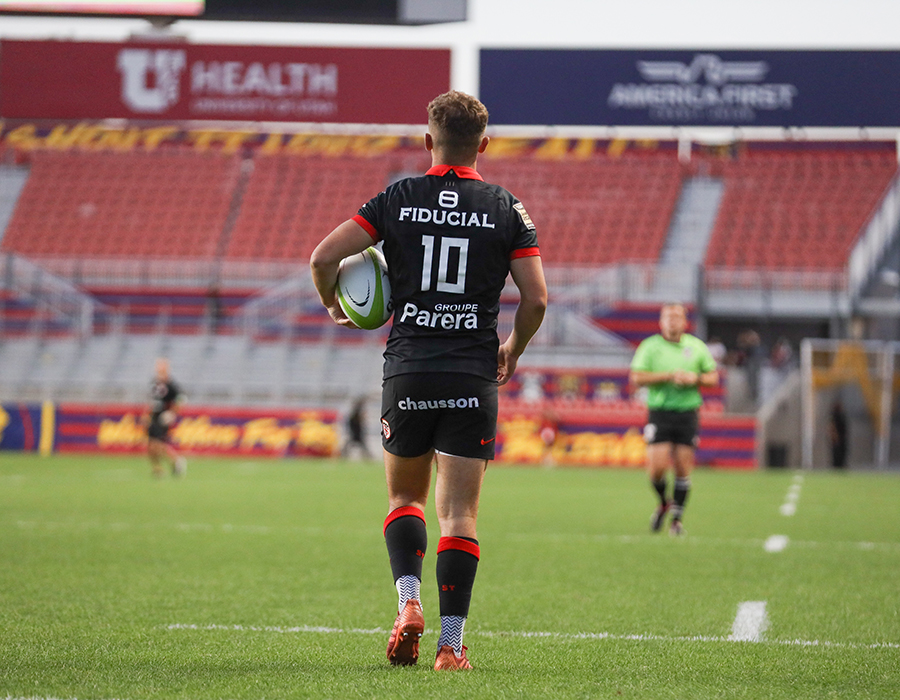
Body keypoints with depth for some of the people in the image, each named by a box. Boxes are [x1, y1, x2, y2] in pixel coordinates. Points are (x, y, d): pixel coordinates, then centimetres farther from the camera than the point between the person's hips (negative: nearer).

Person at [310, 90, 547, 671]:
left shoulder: (397, 199, 2)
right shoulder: (506, 209, 2)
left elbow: (324, 257, -6)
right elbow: (536, 299, -2)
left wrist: (335, 307, 14)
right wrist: (513, 350, 16)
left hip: (407, 371, 1)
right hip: (473, 378, -1)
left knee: (405, 498, 19)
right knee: (460, 514, 1)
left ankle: (409, 600, -3)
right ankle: (452, 643, -5)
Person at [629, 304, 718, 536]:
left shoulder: (697, 346, 10)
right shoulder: (650, 346, 1)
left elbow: (713, 377, 13)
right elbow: (636, 377, -7)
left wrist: (695, 378, -7)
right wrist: (669, 376, -14)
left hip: (687, 413, 2)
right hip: (660, 412, -2)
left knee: (683, 468, -1)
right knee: (657, 467, -12)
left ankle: (677, 518, 11)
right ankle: (663, 503, 18)